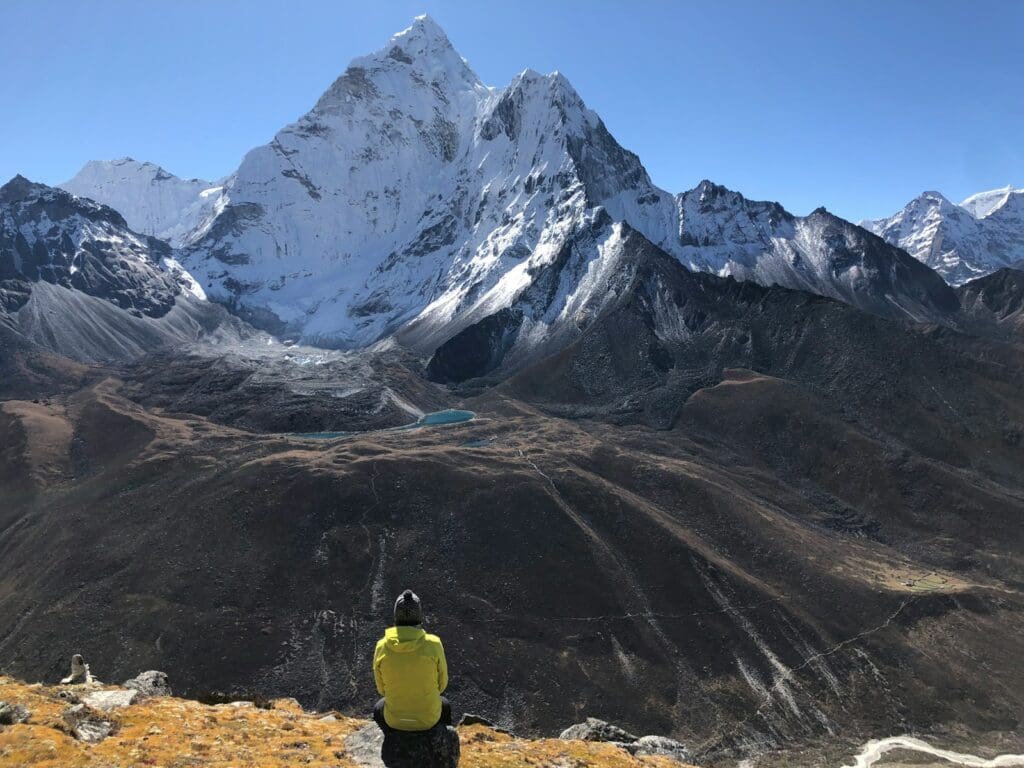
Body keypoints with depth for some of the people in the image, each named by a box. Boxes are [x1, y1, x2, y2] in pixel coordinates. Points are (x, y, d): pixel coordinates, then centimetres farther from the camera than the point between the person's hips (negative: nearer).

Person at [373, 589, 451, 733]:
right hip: (429, 717, -1)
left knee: (379, 709, 37)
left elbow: (381, 688, -1)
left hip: (394, 718, 1)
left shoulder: (382, 646, -16)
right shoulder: (434, 644, -20)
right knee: (445, 706, 36)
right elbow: (441, 684, -5)